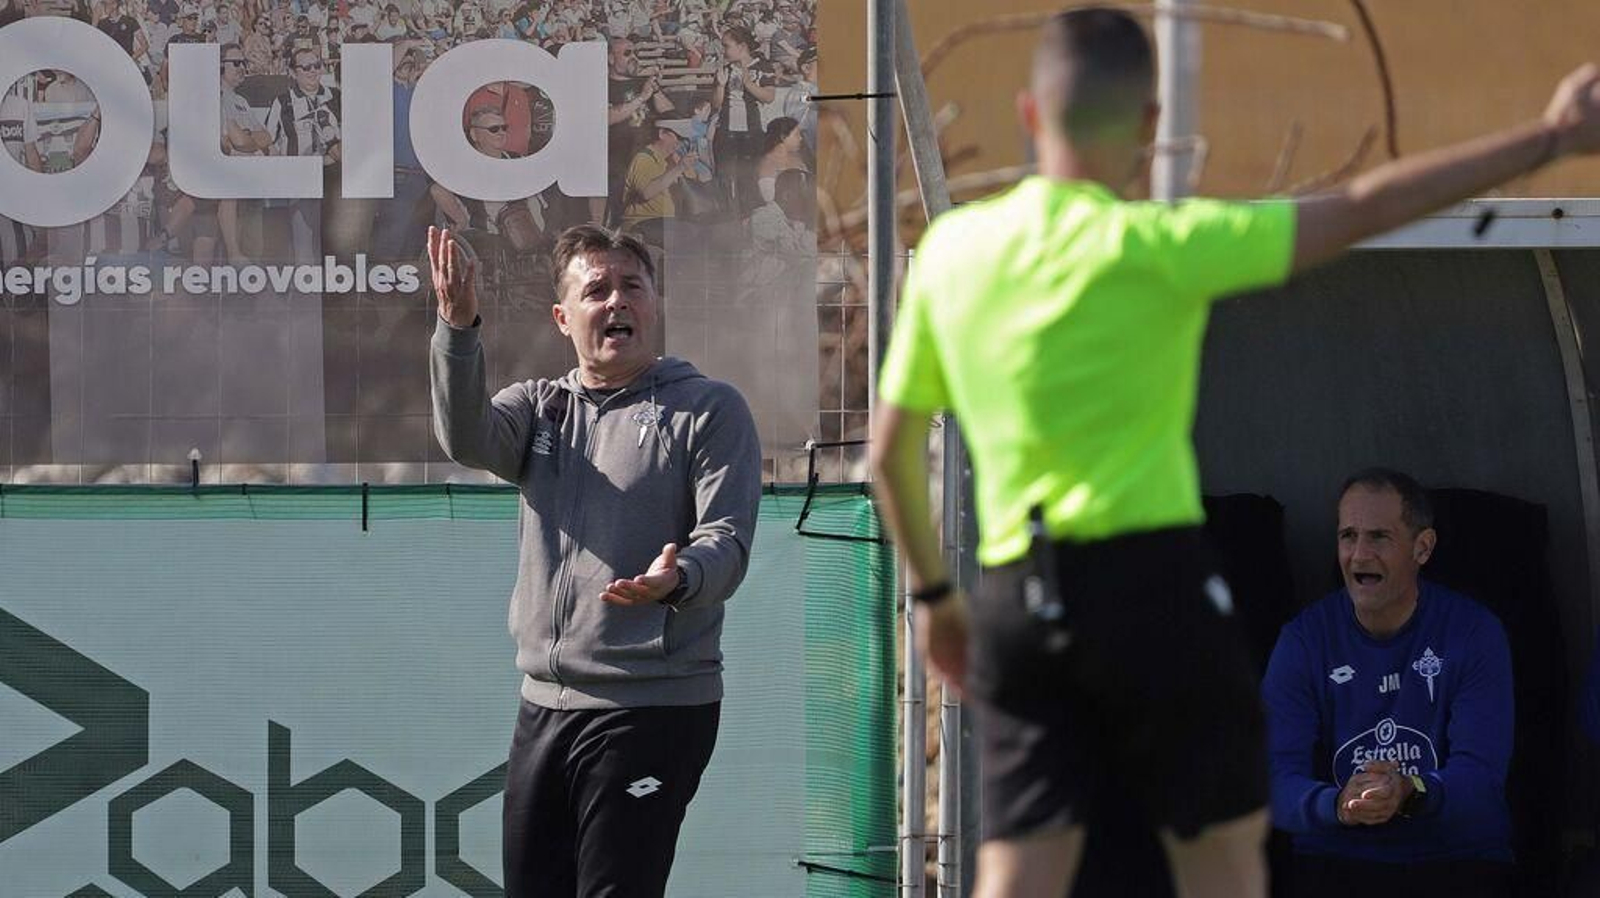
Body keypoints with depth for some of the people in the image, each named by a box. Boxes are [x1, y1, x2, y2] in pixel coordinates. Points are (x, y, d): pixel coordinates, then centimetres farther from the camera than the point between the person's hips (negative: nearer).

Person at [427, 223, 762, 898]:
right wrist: (458, 331, -25)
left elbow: (727, 539, -9)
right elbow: (465, 437, -8)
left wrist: (676, 580, -32)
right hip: (544, 702, 5)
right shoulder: (539, 407, 13)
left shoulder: (709, 408, 0)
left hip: (655, 708, -5)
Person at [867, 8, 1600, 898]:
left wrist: (933, 591, 26)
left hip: (1014, 600, 4)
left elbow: (892, 447, 12)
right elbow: (1364, 209, -10)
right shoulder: (1151, 246, -11)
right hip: (1150, 578, -4)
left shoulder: (952, 248, 4)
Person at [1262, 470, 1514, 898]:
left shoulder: (1475, 633, -1)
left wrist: (1411, 794, -32)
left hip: (1458, 858, -1)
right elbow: (1278, 781, -7)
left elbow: (1481, 774, -10)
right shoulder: (1304, 639, 2)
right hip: (1336, 859, 1)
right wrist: (1337, 805, -30)